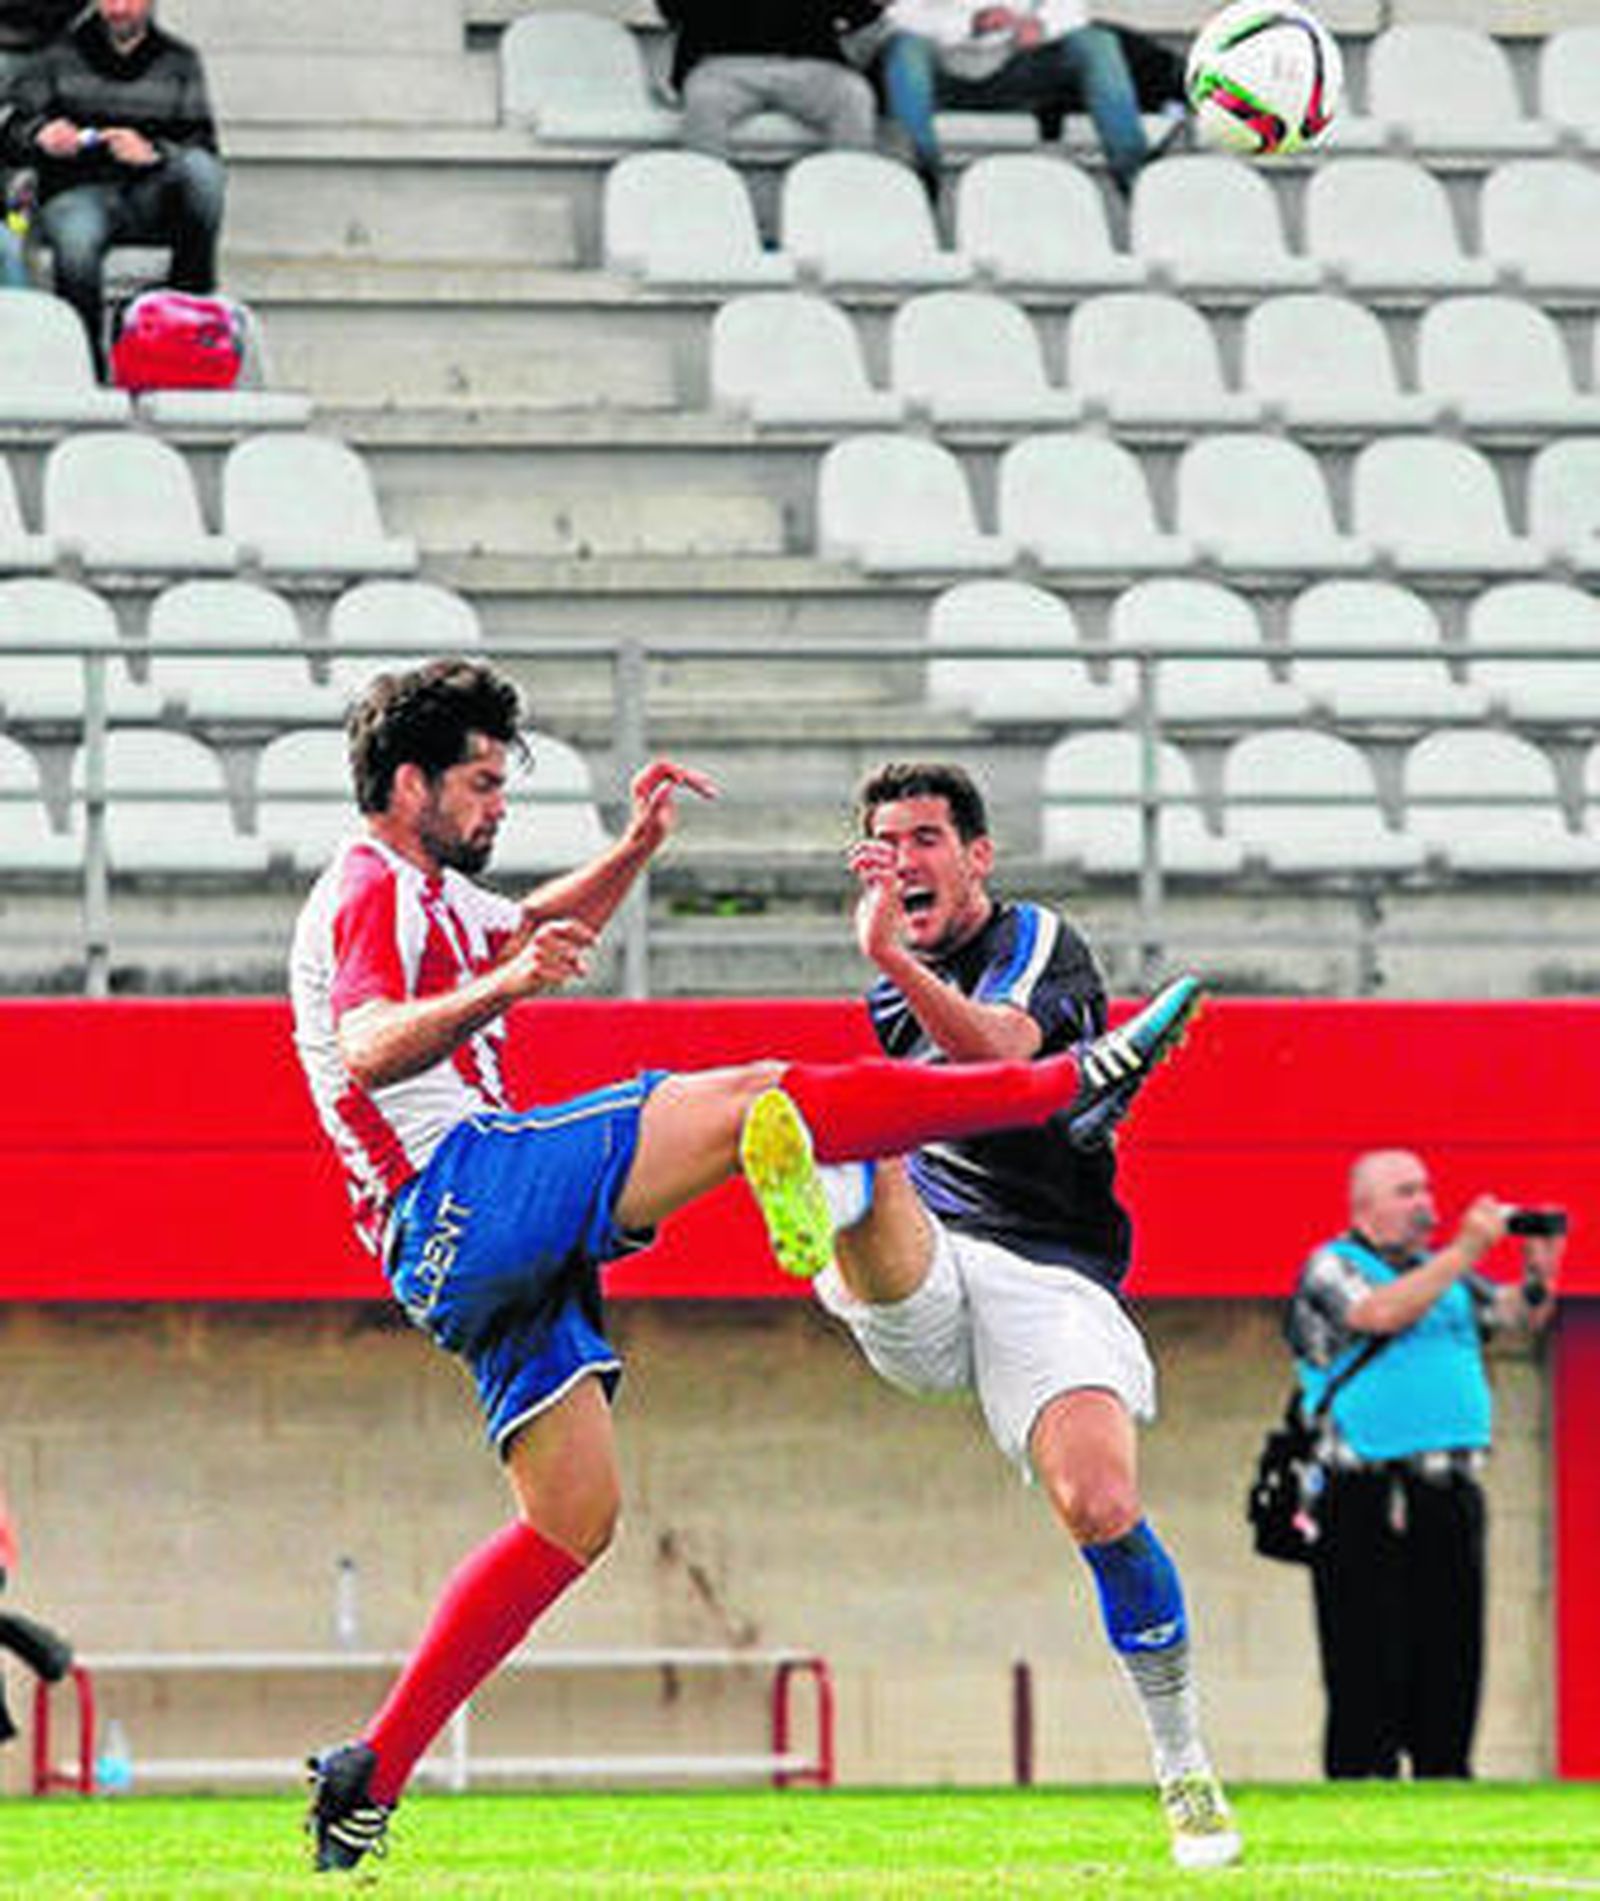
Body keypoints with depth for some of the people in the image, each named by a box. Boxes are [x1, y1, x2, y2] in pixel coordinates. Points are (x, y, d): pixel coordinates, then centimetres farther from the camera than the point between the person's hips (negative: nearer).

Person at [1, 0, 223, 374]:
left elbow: (201, 144, 3)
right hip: (76, 190, -1)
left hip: (152, 199, 1)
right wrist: (40, 136, -19)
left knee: (200, 167, -32)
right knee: (76, 244, -37)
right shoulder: (60, 59, 14)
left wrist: (154, 152, -19)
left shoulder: (179, 61, 15)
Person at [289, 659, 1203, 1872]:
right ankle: (1072, 1082, -17)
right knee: (756, 1100, -16)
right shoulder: (370, 894, -6)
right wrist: (501, 987, -42)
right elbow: (367, 1049, -26)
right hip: (463, 1188, -11)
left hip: (474, 1257, 11)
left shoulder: (423, 893, 25)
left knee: (575, 1516, 9)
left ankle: (371, 1777, 6)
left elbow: (538, 933, 45)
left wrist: (635, 849, 29)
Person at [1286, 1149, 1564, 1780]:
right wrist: (1465, 1250, -20)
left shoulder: (1441, 1270, 19)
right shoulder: (1331, 1267, 1)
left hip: (1449, 1502, 6)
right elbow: (1381, 1314, -18)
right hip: (1365, 1506, -6)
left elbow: (1518, 1314, 14)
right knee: (1370, 1677, -7)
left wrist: (1539, 1273, -7)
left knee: (1451, 1669, 5)